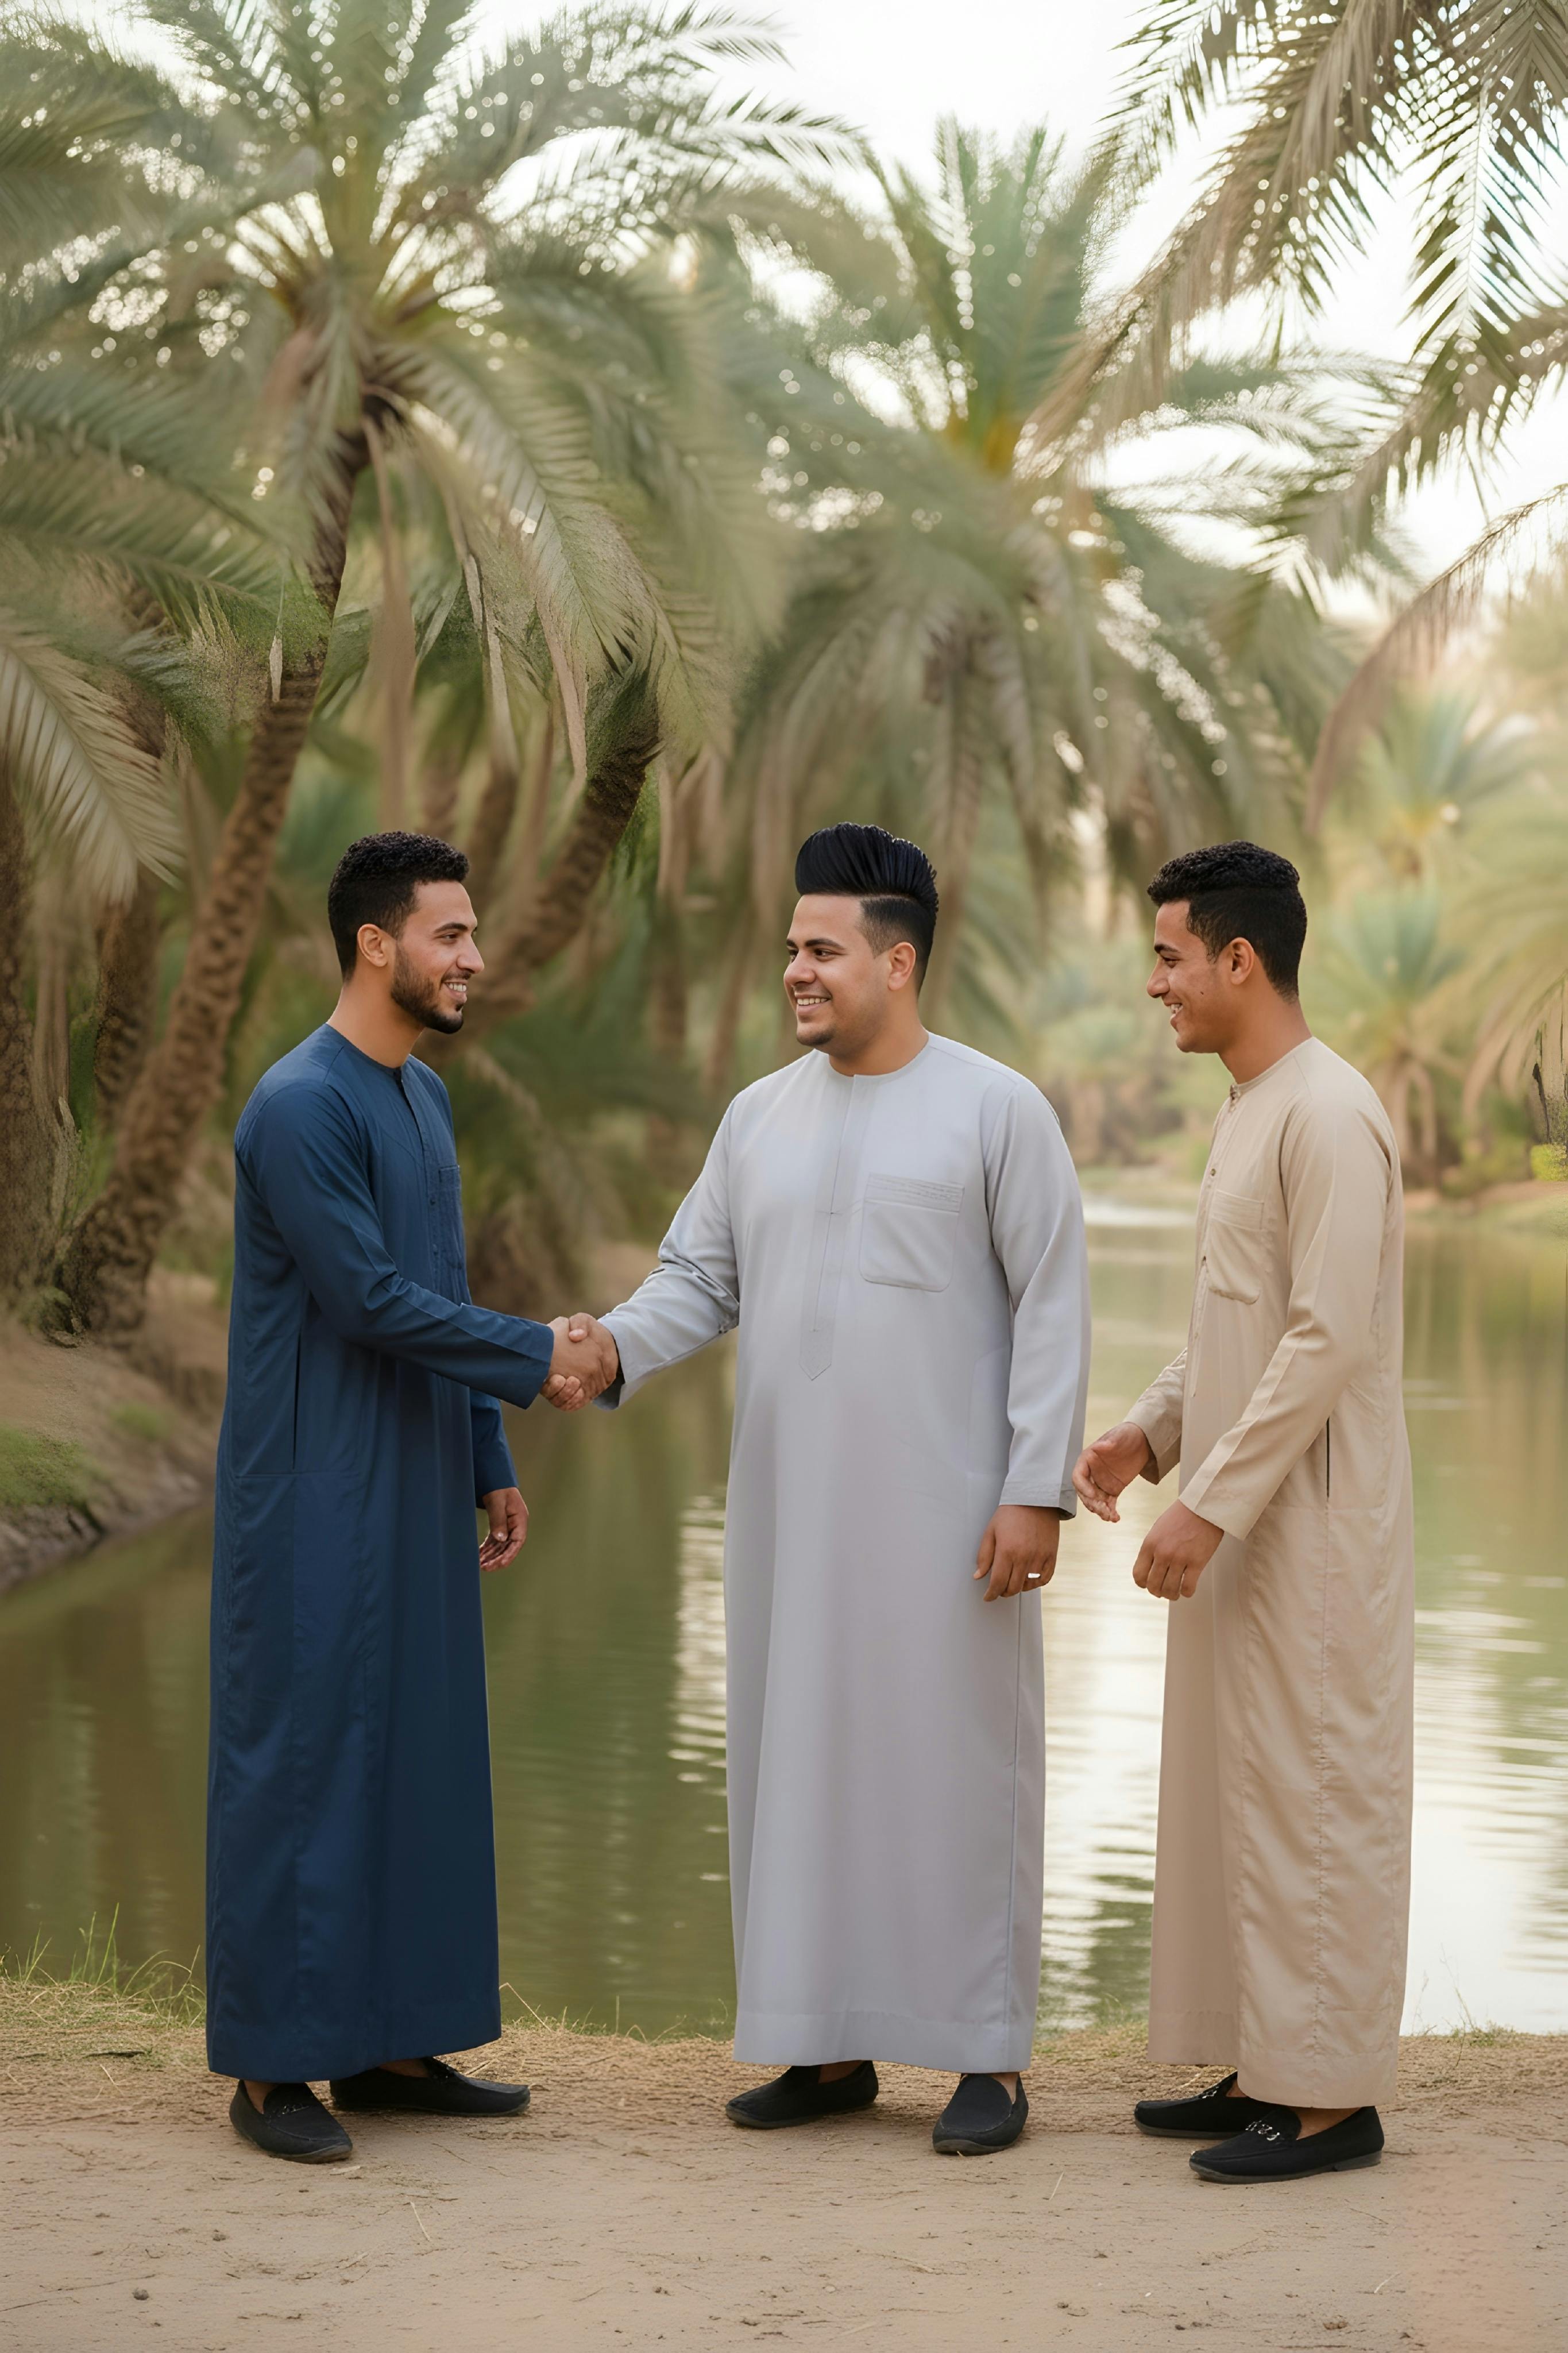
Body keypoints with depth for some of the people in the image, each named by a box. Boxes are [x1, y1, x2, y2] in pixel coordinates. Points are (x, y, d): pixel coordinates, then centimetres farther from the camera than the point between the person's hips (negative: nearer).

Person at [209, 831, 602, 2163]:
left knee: (418, 1751, 10)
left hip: (416, 1495, 9)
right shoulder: (300, 1106, -15)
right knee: (300, 1753, -4)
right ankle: (270, 2063, 3)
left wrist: (493, 1465, 16)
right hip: (317, 1500, -9)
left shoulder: (423, 1098, 13)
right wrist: (532, 1357, -11)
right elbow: (370, 1298, -19)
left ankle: (387, 2042, 17)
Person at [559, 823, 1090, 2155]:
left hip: (944, 1512, -5)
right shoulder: (761, 1118, 10)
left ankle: (990, 2056, 8)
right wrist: (618, 1347, -12)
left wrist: (1037, 1490, -12)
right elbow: (700, 1279, 10)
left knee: (959, 1760, -1)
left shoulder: (996, 1110, -4)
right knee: (800, 1756, 7)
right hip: (792, 1502, 5)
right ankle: (834, 2046, 17)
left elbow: (1052, 1308, -6)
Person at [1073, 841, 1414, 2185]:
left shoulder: (1329, 1116, -16)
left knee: (1313, 1797, -5)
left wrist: (1211, 1505, -21)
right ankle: (1266, 2070, 20)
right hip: (1241, 1523, 10)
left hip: (1314, 1524, -10)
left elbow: (1328, 1341, -22)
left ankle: (1334, 2096, 2)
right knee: (1236, 1788, 12)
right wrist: (1152, 1432, 10)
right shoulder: (1249, 1110, 15)